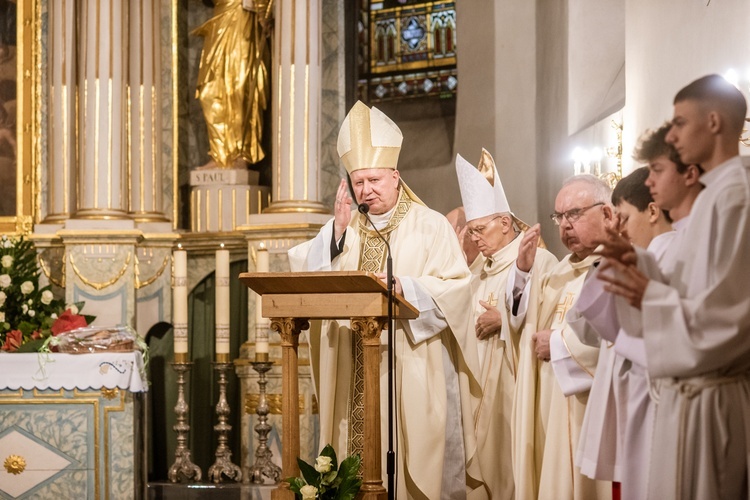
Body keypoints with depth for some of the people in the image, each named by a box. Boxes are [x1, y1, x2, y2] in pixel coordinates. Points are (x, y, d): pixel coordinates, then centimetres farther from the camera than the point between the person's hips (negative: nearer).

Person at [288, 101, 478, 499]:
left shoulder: (430, 226, 1)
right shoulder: (344, 228, 13)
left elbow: (456, 289, -8)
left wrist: (404, 288, -21)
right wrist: (337, 230, -8)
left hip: (412, 372, -3)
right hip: (354, 373, 3)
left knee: (412, 461, -3)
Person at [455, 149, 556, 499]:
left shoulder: (538, 260, -7)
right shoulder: (479, 270, 20)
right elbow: (467, 321, 25)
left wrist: (504, 321, -13)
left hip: (516, 382, -8)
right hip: (481, 383, 8)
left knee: (514, 468, -6)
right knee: (486, 456, 6)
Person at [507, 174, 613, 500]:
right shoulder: (564, 268, 18)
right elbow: (525, 316, 18)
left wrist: (560, 343, -14)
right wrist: (523, 269, 1)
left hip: (590, 409, -8)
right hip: (549, 405, 8)